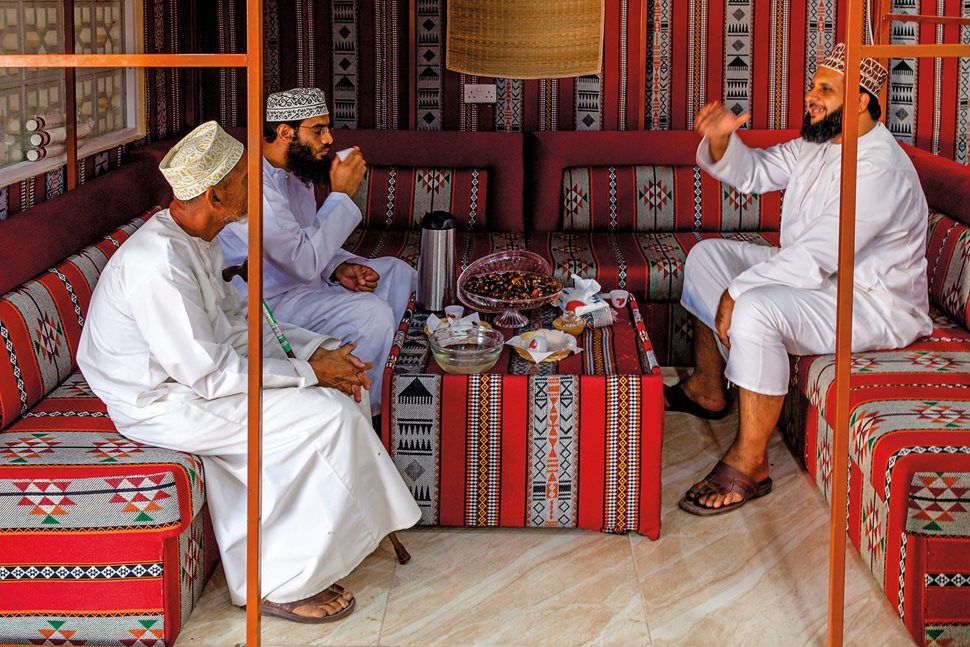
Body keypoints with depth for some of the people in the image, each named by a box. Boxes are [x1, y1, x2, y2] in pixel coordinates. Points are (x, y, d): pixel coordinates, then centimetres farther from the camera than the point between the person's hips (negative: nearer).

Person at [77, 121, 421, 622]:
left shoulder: (192, 238, 1)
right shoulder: (158, 263, -30)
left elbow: (235, 316, 12)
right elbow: (208, 373, -28)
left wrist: (316, 349, -1)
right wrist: (307, 371, -20)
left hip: (198, 366, 10)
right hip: (163, 402, -10)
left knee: (342, 378, 6)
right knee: (328, 415, -18)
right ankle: (281, 585, -7)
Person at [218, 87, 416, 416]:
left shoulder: (295, 171, 7)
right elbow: (304, 262, -29)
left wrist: (340, 268, -3)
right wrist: (340, 195, -22)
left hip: (300, 280, 11)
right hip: (267, 300, -11)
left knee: (397, 273, 12)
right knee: (373, 313, -25)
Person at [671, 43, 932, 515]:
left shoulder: (880, 169, -28)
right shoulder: (817, 145, 3)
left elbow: (814, 257, -32)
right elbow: (754, 172, 14)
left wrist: (737, 292, -27)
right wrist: (721, 142, -9)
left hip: (873, 305, -11)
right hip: (816, 276, 11)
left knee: (755, 310, -36)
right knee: (707, 255, 13)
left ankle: (748, 464, -26)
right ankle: (707, 389, 22)